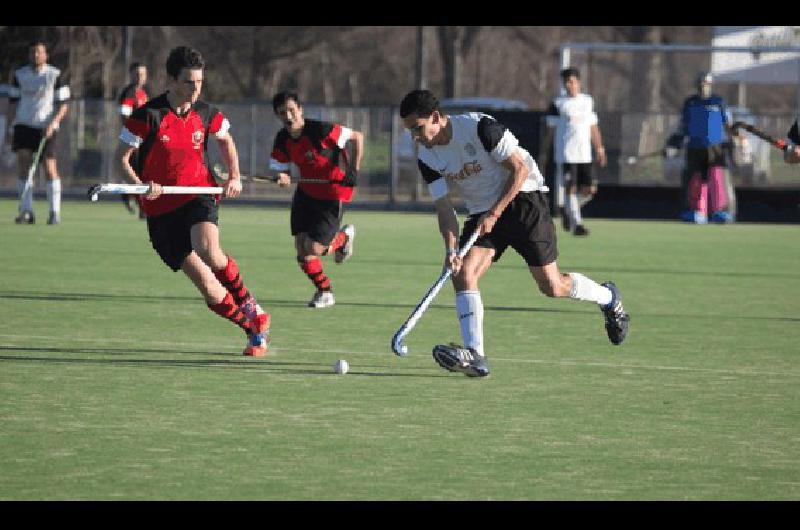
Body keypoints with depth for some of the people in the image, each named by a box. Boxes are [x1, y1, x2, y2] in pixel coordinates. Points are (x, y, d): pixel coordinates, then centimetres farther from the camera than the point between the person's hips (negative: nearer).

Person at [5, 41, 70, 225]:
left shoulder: (56, 76, 0)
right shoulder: (20, 75, 9)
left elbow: (62, 105, 0)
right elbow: (13, 103, 14)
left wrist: (53, 123, -15)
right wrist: (10, 128, 8)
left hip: (47, 127, -2)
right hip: (23, 125, 2)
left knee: (50, 167, -7)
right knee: (23, 163, -10)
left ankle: (55, 212, 2)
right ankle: (26, 211, -8)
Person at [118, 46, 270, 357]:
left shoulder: (205, 113, 1)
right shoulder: (148, 116, -11)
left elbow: (225, 140, 22)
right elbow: (123, 159, -7)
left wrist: (235, 176, 7)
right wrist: (142, 186, -25)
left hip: (199, 194, 1)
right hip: (162, 211, -1)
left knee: (209, 252, -33)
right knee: (210, 290, -9)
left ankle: (252, 308, -11)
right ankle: (255, 330, 11)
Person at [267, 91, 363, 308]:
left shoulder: (320, 130, -24)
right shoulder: (282, 140, -4)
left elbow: (357, 137, -15)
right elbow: (276, 168, 0)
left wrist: (354, 169, -21)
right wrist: (281, 176, -26)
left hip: (333, 195, -6)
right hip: (306, 192, 6)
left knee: (313, 248, -10)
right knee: (301, 248, 1)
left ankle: (343, 237, 23)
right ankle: (324, 291, 23)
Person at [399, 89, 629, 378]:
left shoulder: (479, 127, -22)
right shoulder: (427, 159, -4)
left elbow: (520, 169, -18)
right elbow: (444, 207, -4)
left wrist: (494, 214, -21)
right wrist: (451, 249, -20)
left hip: (523, 199, -5)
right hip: (482, 211, 5)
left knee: (552, 286, -4)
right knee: (462, 273, -19)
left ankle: (608, 297, 25)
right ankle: (475, 356, -25)